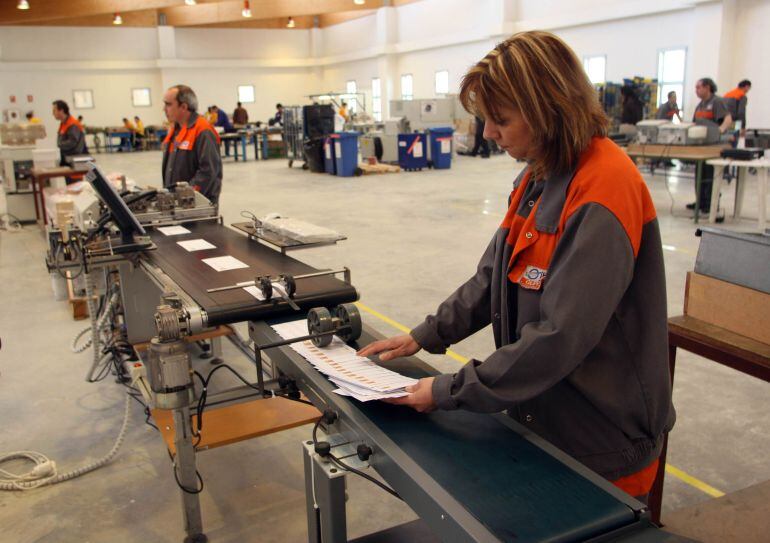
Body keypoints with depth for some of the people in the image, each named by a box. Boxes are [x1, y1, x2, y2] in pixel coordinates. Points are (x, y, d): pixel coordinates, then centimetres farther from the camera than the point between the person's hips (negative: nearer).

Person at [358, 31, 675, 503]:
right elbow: (494, 274, 10)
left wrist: (449, 392, -21)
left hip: (601, 438, -8)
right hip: (542, 414, 8)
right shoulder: (540, 177, 4)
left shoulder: (605, 191, -27)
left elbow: (560, 337, -28)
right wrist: (425, 336, 2)